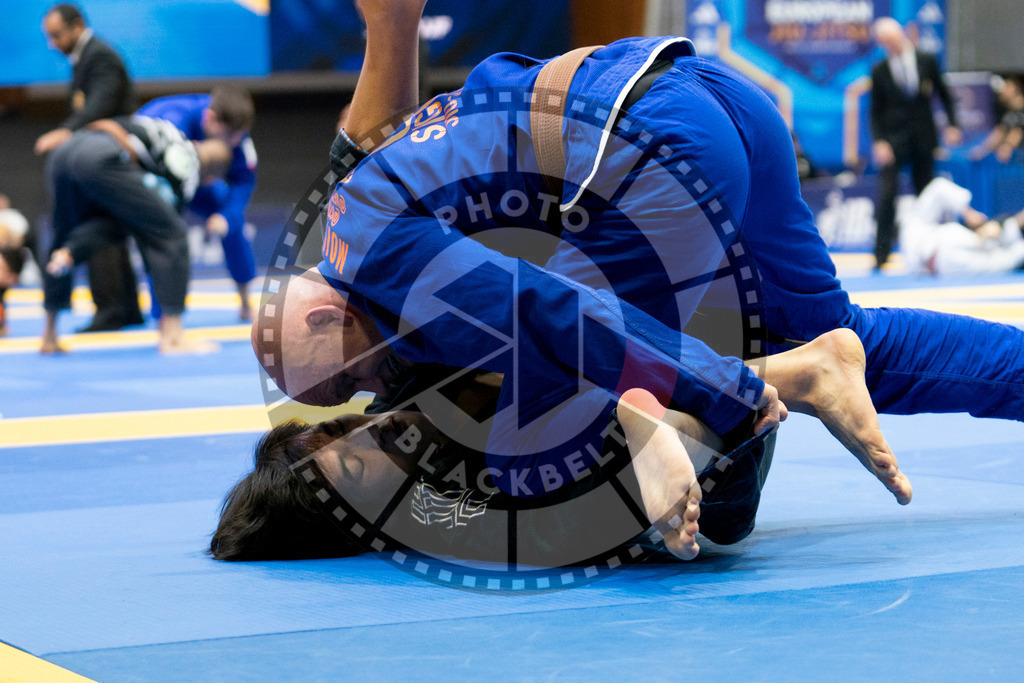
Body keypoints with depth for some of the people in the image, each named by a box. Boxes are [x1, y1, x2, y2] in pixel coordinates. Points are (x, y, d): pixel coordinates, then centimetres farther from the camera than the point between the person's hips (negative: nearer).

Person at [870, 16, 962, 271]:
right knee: (887, 194, -11)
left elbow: (944, 94, 11)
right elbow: (875, 111, 2)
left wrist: (952, 125, -1)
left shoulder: (927, 61, 5)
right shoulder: (879, 71, 1)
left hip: (923, 138, 2)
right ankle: (881, 254, -6)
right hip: (893, 140, -2)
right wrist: (878, 142, -11)